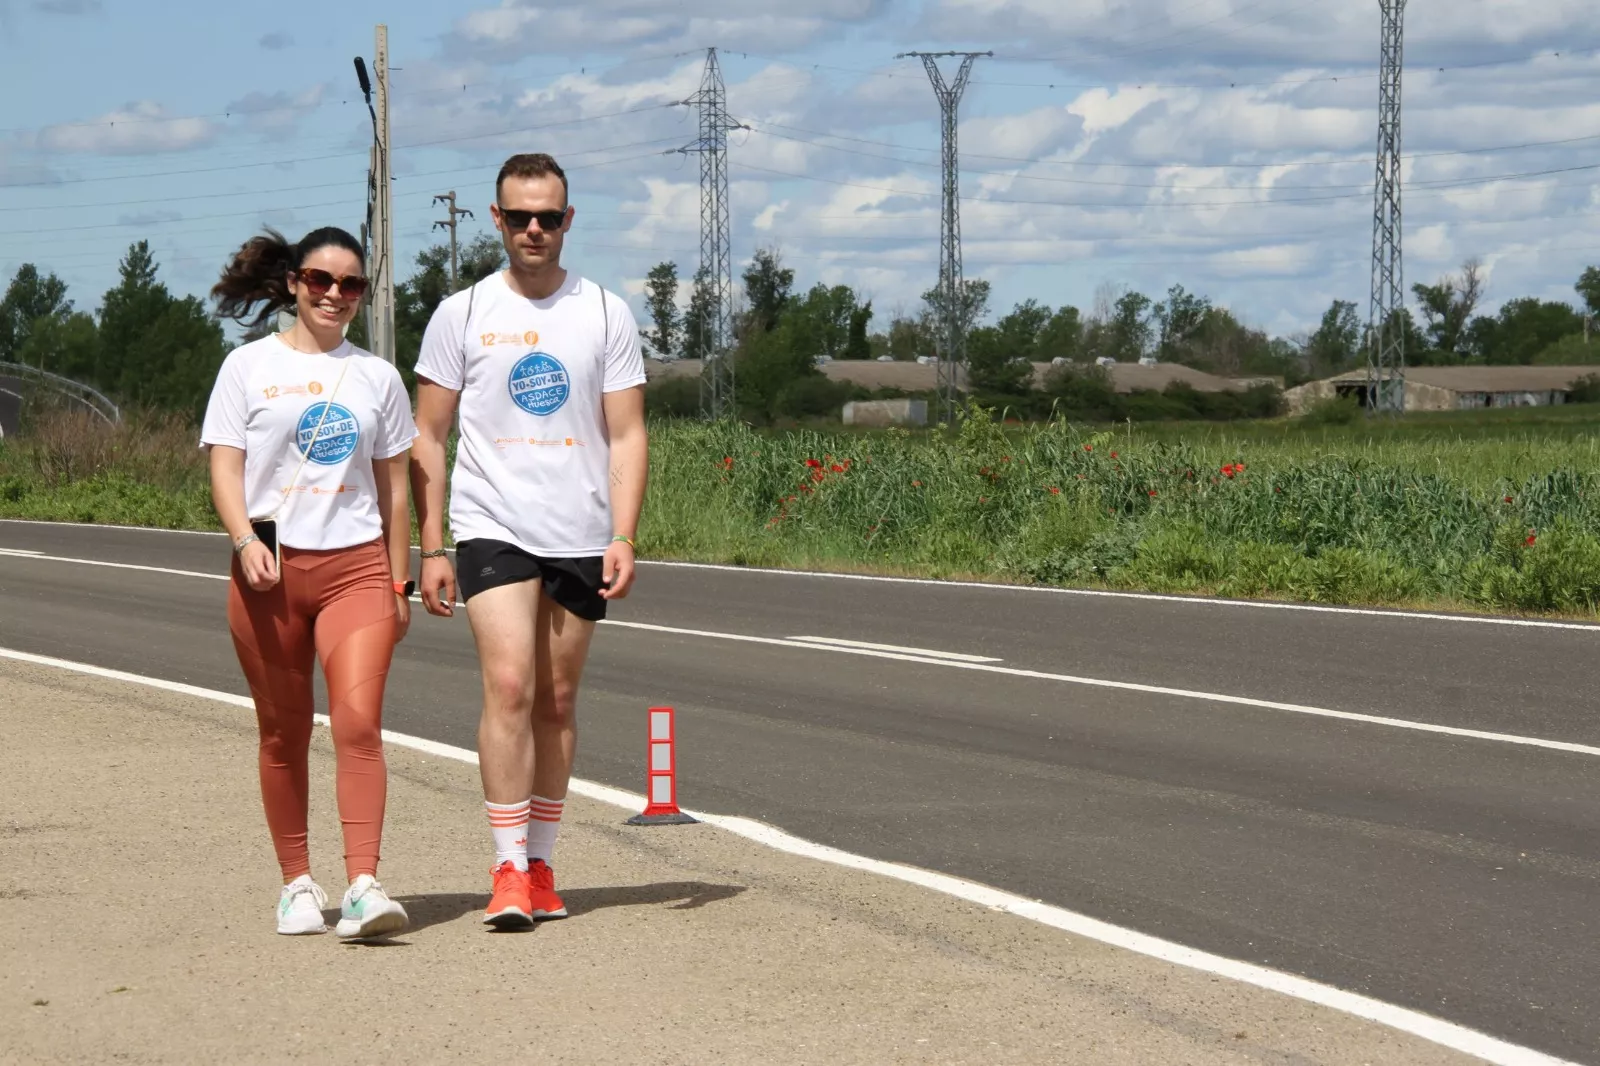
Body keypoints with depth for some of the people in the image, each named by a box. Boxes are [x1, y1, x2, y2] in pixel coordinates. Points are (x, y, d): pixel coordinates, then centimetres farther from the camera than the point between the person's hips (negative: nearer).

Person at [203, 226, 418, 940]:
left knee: (359, 720, -15)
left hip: (355, 565, 1)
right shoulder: (249, 367, 6)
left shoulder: (376, 376, 13)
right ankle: (297, 883, 17)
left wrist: (399, 583, 15)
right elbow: (224, 467, 0)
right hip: (271, 568, -1)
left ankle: (363, 884, -21)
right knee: (284, 734, 6)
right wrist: (246, 540, -17)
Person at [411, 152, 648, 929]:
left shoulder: (606, 313, 6)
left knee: (558, 701, 7)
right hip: (492, 528, -2)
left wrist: (623, 536, -6)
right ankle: (508, 870, -13)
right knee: (510, 685, -15)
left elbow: (627, 435, 5)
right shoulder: (461, 314, 4)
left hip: (581, 538, 2)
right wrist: (430, 549, 1)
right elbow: (427, 439, 7)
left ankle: (540, 863, 17)